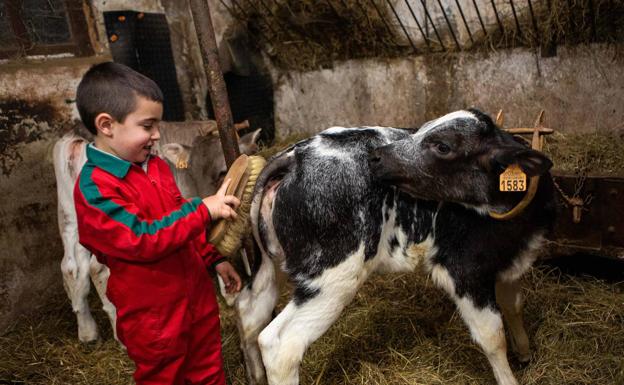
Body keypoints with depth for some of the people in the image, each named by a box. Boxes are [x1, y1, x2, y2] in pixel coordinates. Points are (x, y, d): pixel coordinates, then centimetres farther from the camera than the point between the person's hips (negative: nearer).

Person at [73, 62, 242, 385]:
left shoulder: (155, 166, 4)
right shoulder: (93, 188, -21)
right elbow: (141, 240, -28)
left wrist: (214, 259, 14)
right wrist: (204, 209, -28)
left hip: (198, 295, 7)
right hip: (154, 317, -7)